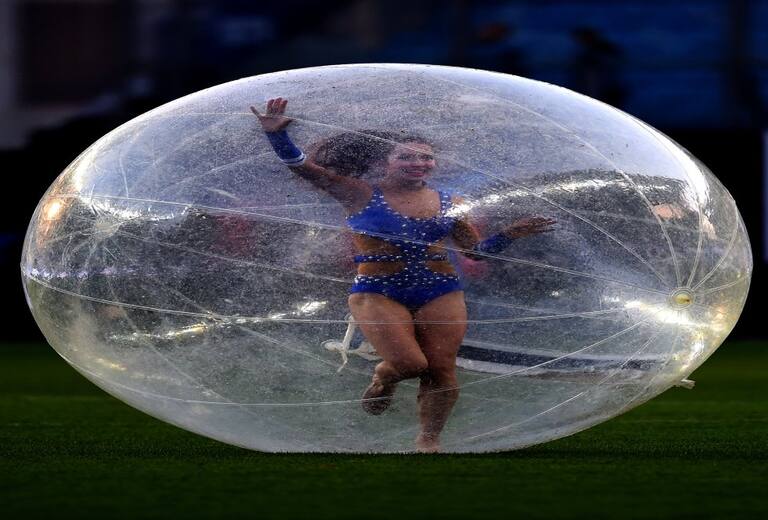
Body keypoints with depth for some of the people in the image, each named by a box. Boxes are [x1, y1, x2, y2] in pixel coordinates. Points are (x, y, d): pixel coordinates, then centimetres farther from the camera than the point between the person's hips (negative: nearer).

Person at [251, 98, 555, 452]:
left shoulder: (449, 205, 9)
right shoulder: (360, 195, -1)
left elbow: (476, 251, 18)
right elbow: (301, 166, -7)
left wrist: (509, 235, 1)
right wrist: (277, 134, -21)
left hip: (440, 293, 4)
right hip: (378, 293, -4)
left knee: (441, 370, -4)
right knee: (409, 363, -19)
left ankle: (429, 439, 14)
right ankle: (383, 377, 18)